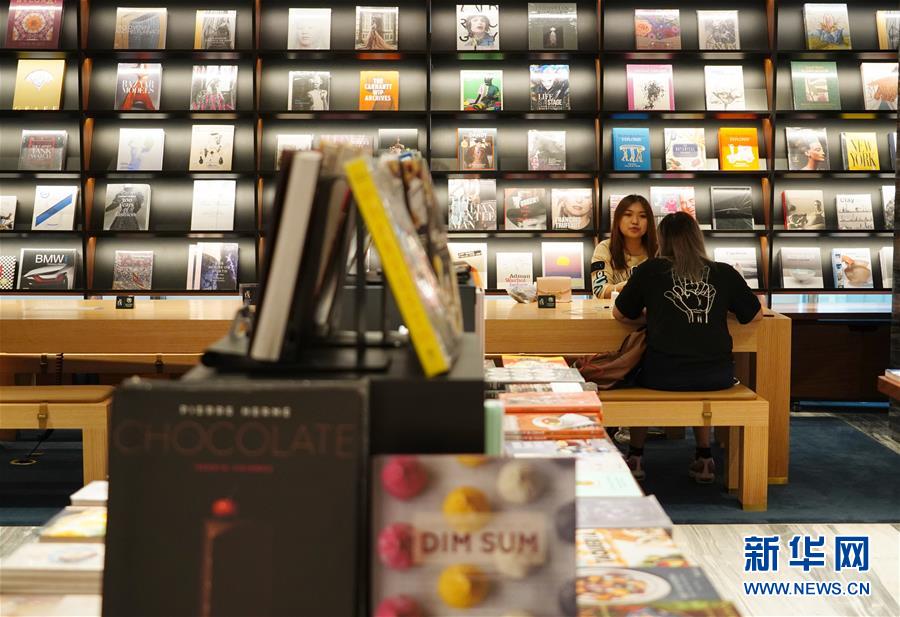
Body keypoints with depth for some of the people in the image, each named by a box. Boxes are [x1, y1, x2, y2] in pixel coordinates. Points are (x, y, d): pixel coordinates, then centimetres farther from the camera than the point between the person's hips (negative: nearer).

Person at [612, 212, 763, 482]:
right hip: (718, 376, 2)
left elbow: (620, 314, 12)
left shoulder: (650, 270, 3)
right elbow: (756, 314, 17)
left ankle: (636, 456, 35)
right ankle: (704, 457, 35)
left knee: (637, 374, 32)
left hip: (663, 376, -2)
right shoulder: (724, 273, 6)